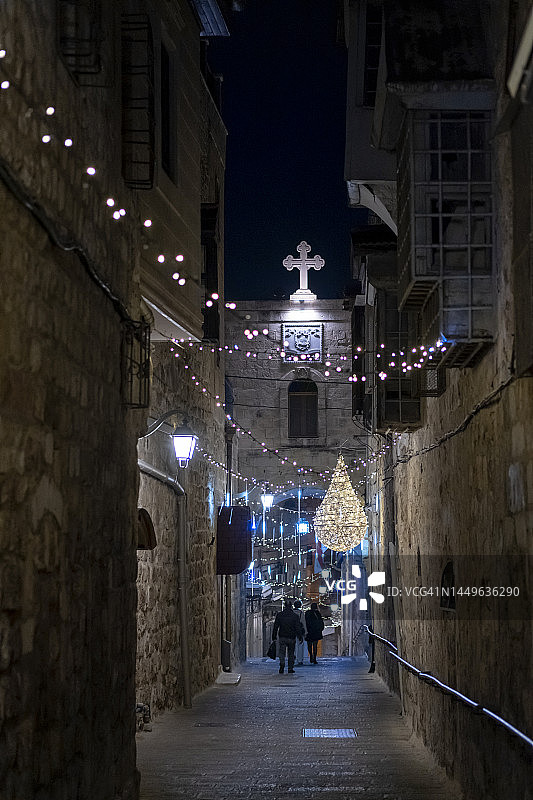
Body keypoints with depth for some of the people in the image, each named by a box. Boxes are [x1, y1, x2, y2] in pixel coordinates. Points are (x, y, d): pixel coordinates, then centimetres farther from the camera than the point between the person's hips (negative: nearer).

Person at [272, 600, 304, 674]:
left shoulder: (279, 615, -1)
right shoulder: (294, 616, -5)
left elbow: (275, 626, 4)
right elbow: (298, 627, -5)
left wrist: (274, 636, 11)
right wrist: (300, 637, 0)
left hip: (282, 637, 0)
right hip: (292, 637, 0)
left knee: (282, 652, -1)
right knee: (291, 653, 12)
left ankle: (282, 664, -25)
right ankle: (290, 668, 13)